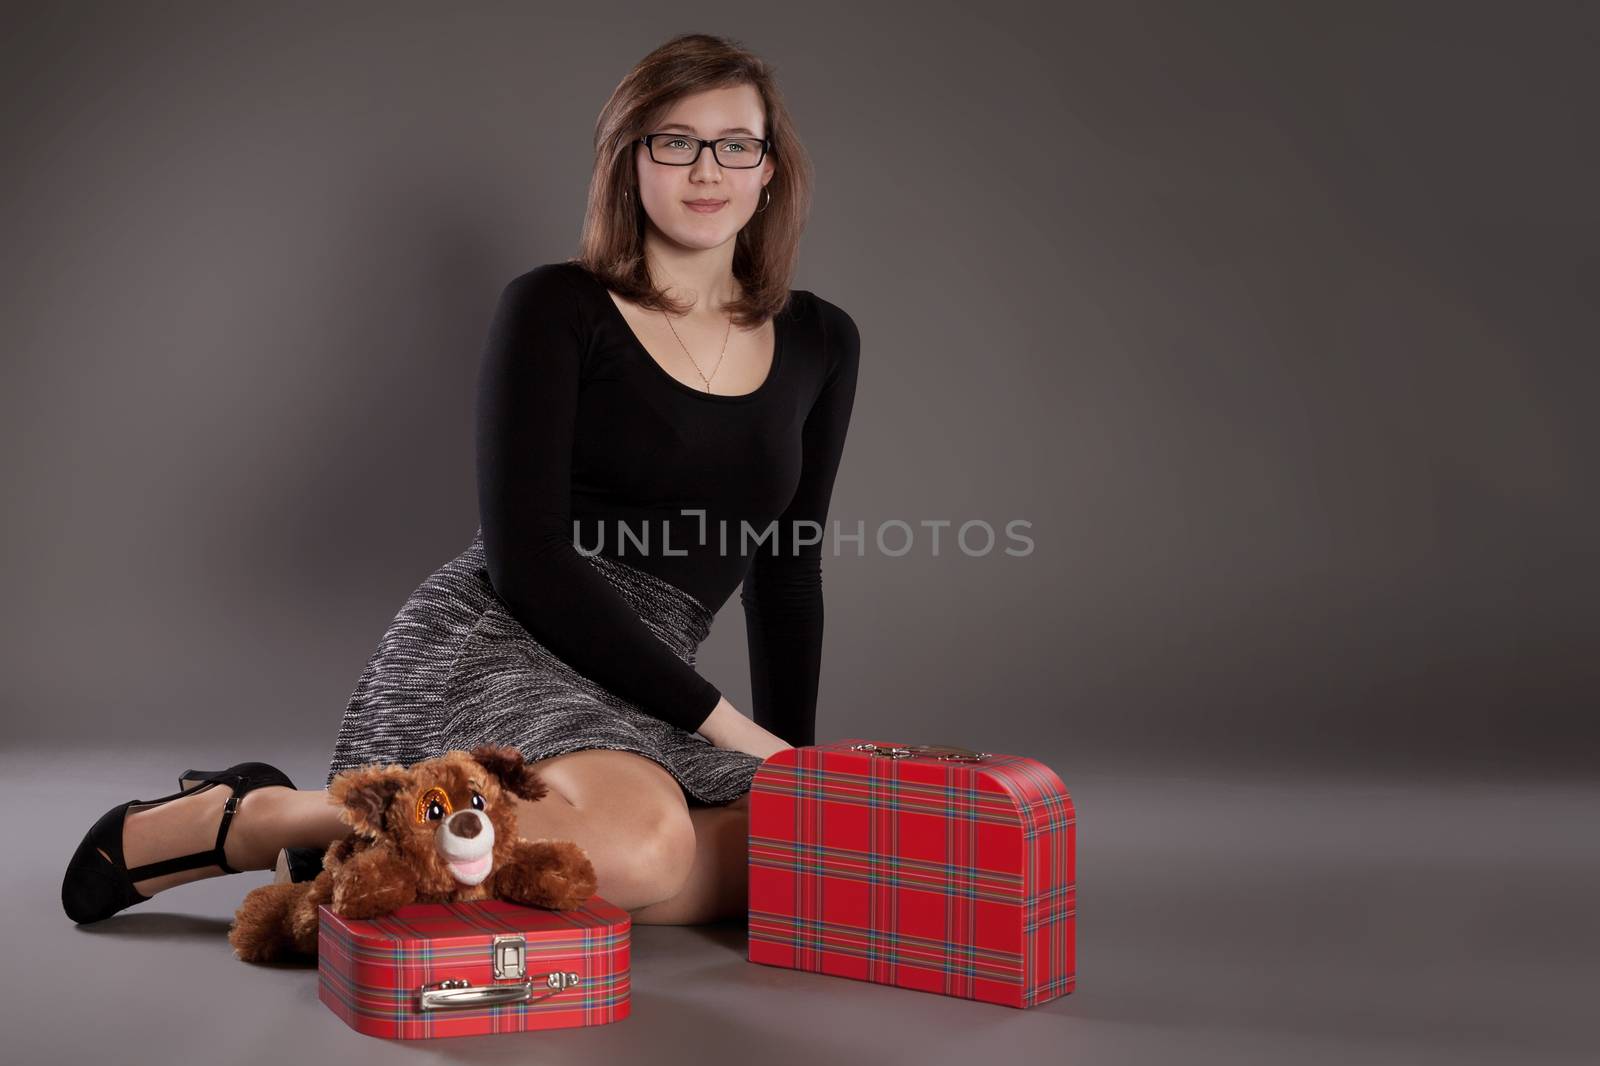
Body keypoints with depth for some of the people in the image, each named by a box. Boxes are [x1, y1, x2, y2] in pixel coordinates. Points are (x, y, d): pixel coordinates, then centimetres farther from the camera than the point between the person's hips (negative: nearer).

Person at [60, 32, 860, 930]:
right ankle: (248, 818, -15)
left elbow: (788, 572, 19)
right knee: (644, 844, -38)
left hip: (629, 699, 6)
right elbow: (524, 560, -11)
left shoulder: (821, 343, 12)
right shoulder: (555, 309, -2)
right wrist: (721, 721, -13)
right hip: (489, 644, -6)